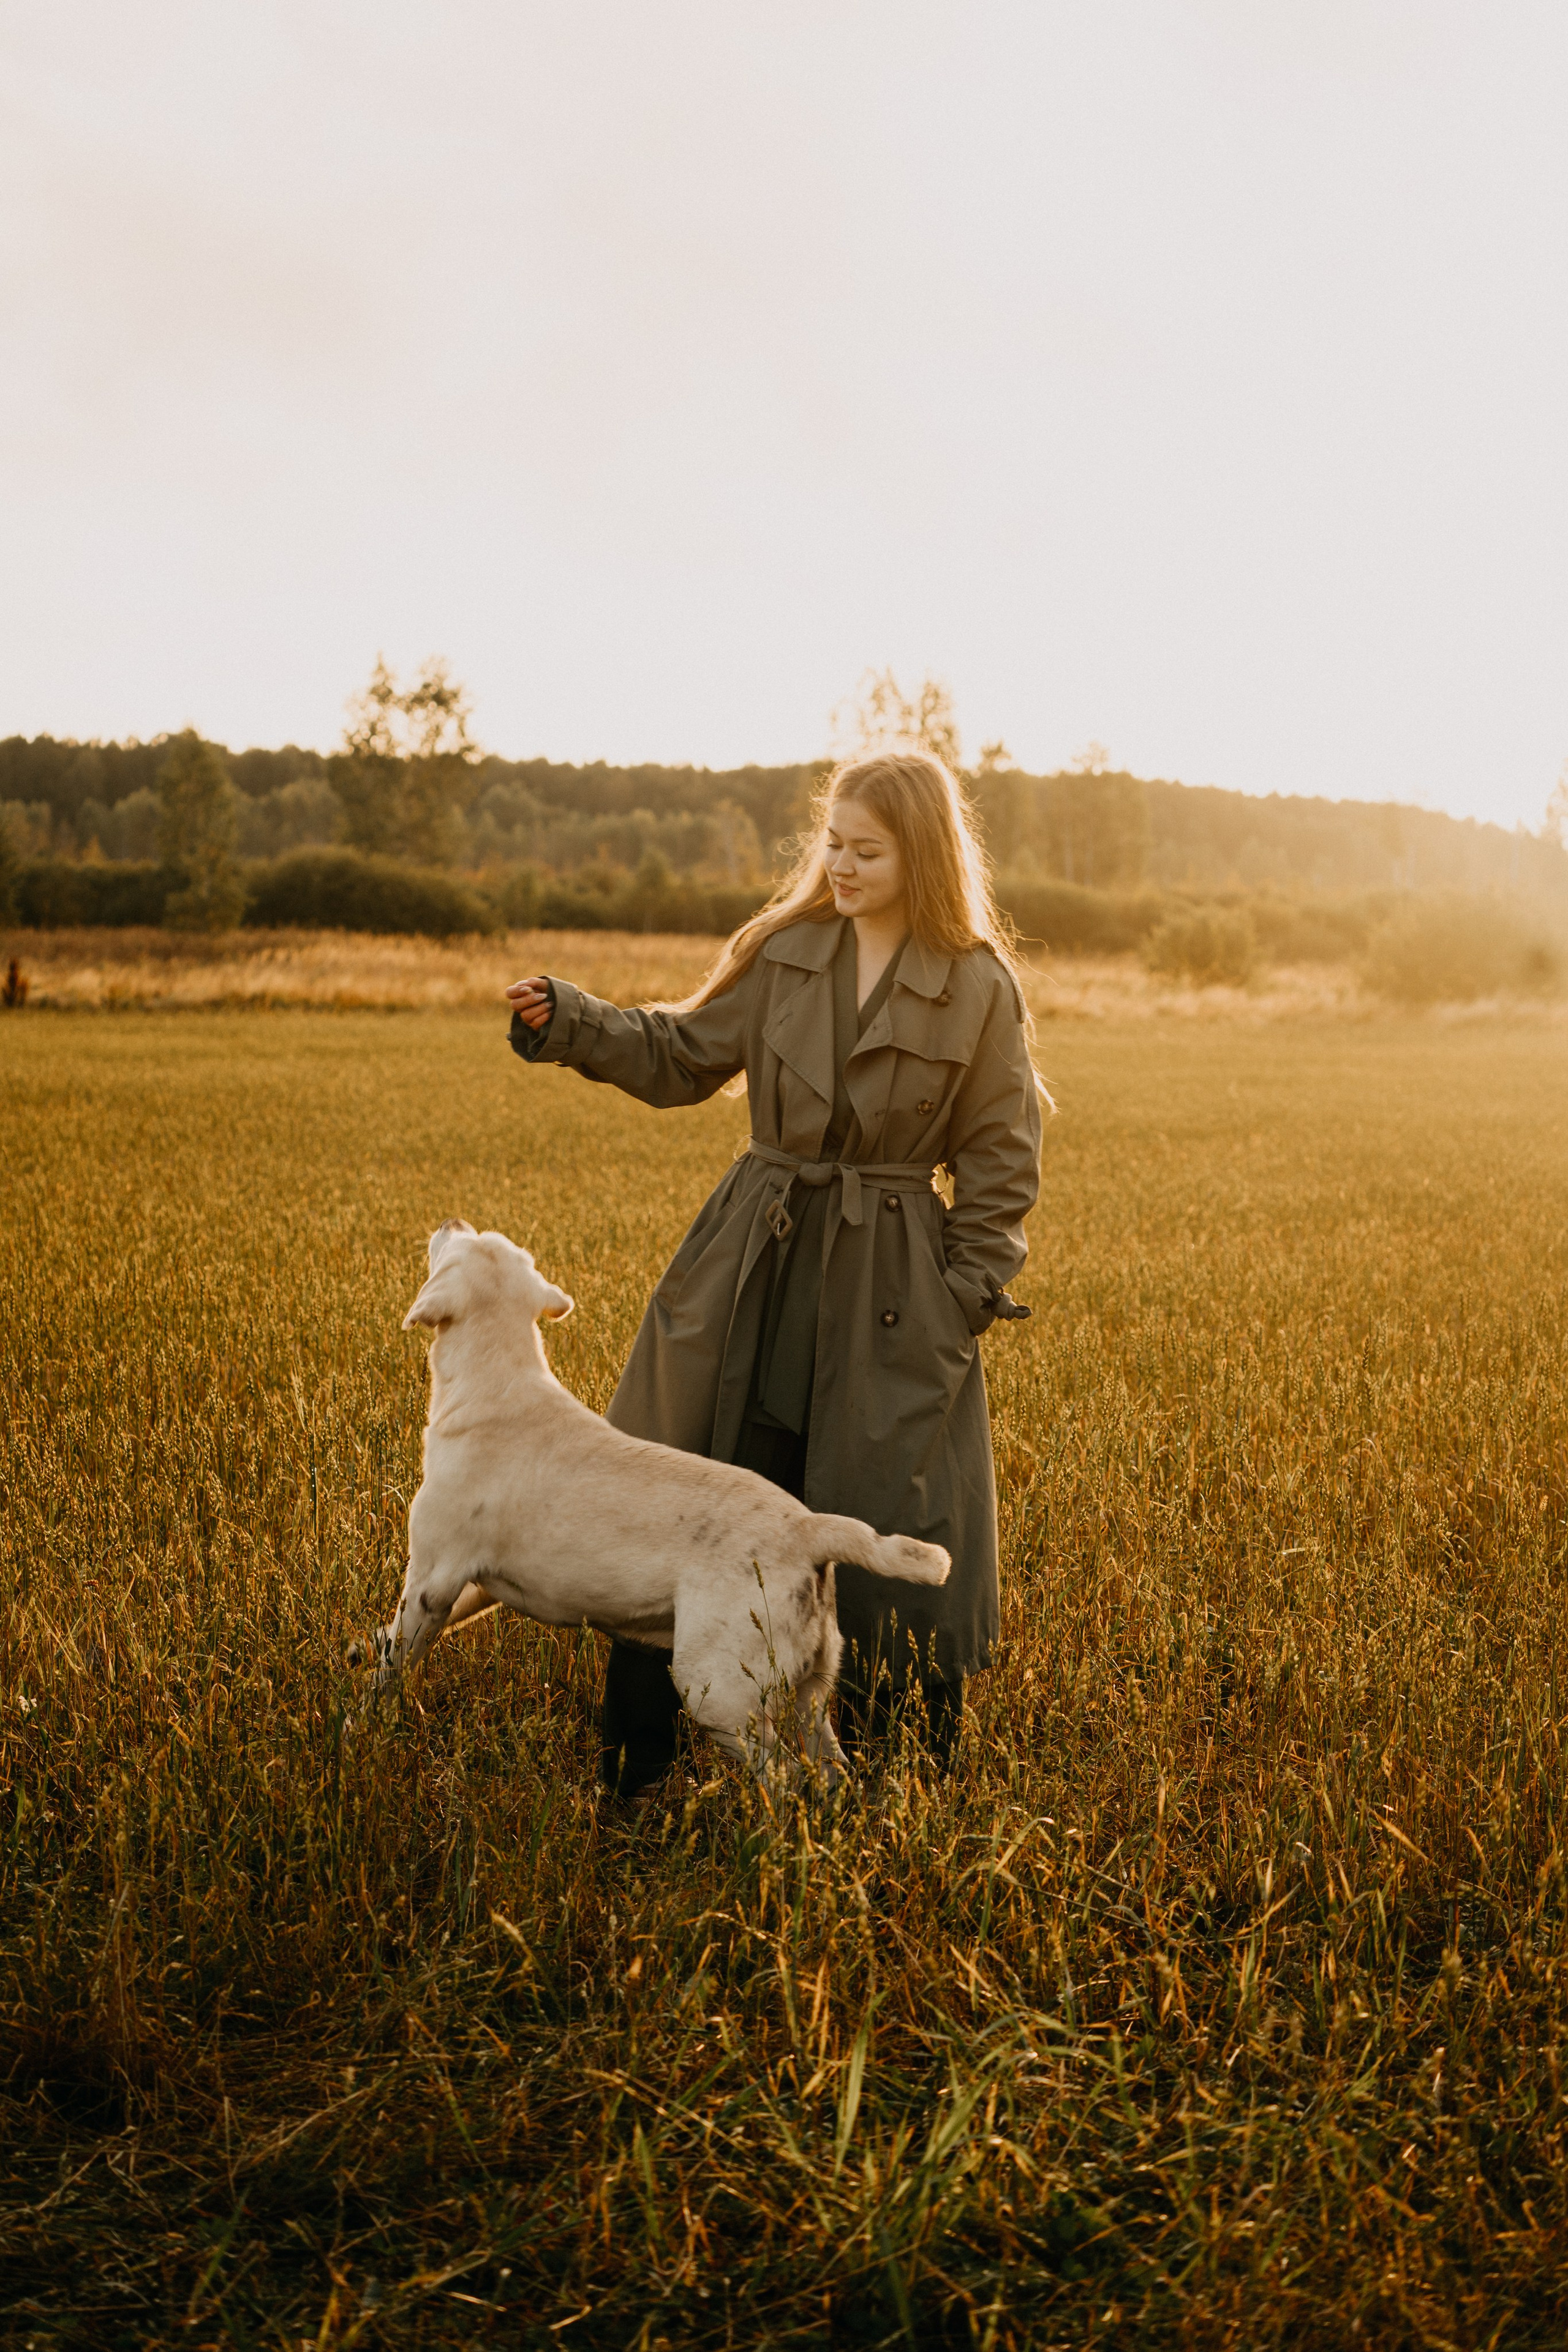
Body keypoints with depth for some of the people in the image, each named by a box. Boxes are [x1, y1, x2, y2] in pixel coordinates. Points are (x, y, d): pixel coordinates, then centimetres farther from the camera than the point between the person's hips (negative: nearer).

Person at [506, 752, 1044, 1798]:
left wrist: (969, 1299, -5)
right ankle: (633, 1773, 24)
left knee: (892, 1540, 3)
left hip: (893, 1297, -3)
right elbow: (681, 1055, 10)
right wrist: (570, 1021, -3)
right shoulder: (781, 952, 3)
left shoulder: (980, 990, -5)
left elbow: (1001, 1165, -1)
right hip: (752, 1276, 3)